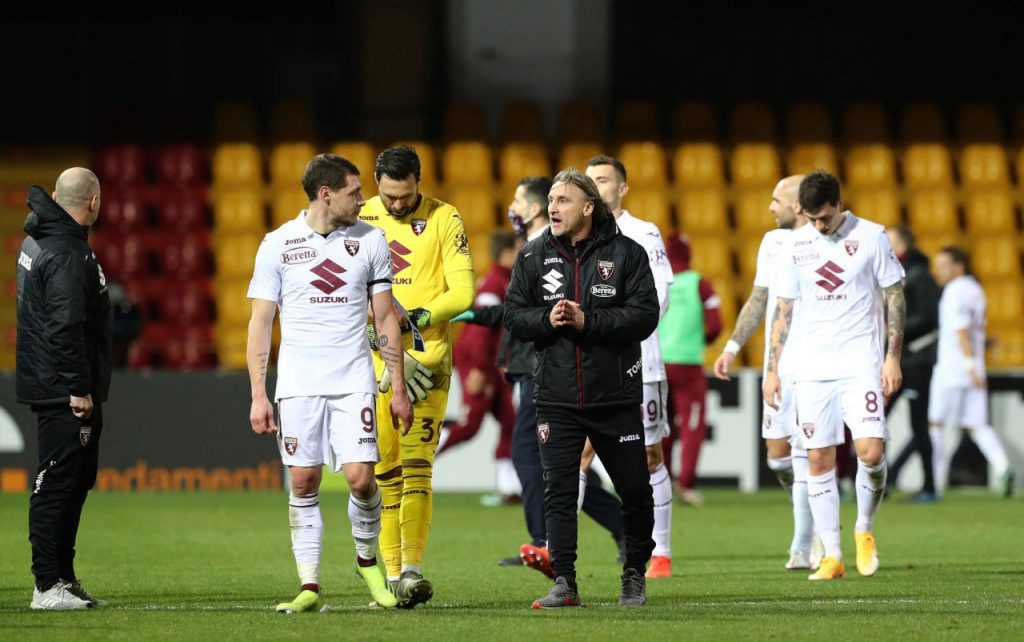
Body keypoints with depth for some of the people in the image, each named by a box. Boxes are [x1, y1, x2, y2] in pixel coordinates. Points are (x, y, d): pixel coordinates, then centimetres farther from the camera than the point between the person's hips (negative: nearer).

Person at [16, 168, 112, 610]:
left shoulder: (38, 239, 13)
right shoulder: (67, 255, -18)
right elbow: (65, 328, -24)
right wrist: (78, 388, -21)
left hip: (60, 390, 10)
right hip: (64, 391, -10)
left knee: (78, 479, 16)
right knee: (58, 483, -7)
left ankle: (63, 578, 21)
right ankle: (48, 586, -5)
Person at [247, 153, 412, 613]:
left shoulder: (370, 240, 6)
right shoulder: (278, 244, 1)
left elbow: (385, 318, 11)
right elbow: (260, 322, 3)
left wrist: (399, 388, 7)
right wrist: (258, 395, -3)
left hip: (353, 381, 1)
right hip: (297, 382, -1)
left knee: (361, 477, -9)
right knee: (304, 483, -1)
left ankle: (367, 559, 17)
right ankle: (310, 587, 5)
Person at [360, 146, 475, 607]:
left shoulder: (443, 219, -1)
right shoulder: (360, 219, 4)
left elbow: (462, 292, -5)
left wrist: (416, 318, -19)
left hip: (427, 359, -2)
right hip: (373, 361, 2)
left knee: (416, 464, -12)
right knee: (384, 471, 2)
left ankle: (412, 569, -15)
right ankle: (392, 574, 6)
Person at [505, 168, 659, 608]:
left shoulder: (625, 253, -2)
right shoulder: (534, 256, 6)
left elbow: (644, 315, -9)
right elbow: (513, 315, 6)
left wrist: (587, 321, -18)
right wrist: (547, 320, -14)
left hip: (615, 394, -1)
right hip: (556, 396, 1)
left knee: (634, 489, 6)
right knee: (558, 491, -5)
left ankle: (634, 576, 23)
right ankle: (564, 583, -2)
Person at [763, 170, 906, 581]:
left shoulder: (871, 237, -1)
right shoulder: (796, 245, 7)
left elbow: (894, 299, 3)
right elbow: (783, 310, 12)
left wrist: (893, 358, -4)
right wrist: (772, 369, 8)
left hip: (861, 365, -3)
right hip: (811, 369, 3)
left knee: (871, 452, -15)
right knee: (818, 459, 0)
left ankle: (865, 530, 11)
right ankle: (832, 556, 5)